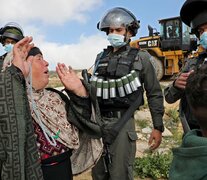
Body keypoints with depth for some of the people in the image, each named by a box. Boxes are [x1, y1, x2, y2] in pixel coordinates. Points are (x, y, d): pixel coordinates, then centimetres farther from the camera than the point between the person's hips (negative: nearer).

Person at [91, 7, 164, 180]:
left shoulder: (140, 58, -3)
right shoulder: (101, 57, 9)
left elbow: (154, 94, 0)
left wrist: (158, 127, -3)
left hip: (121, 122, -4)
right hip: (97, 122, 5)